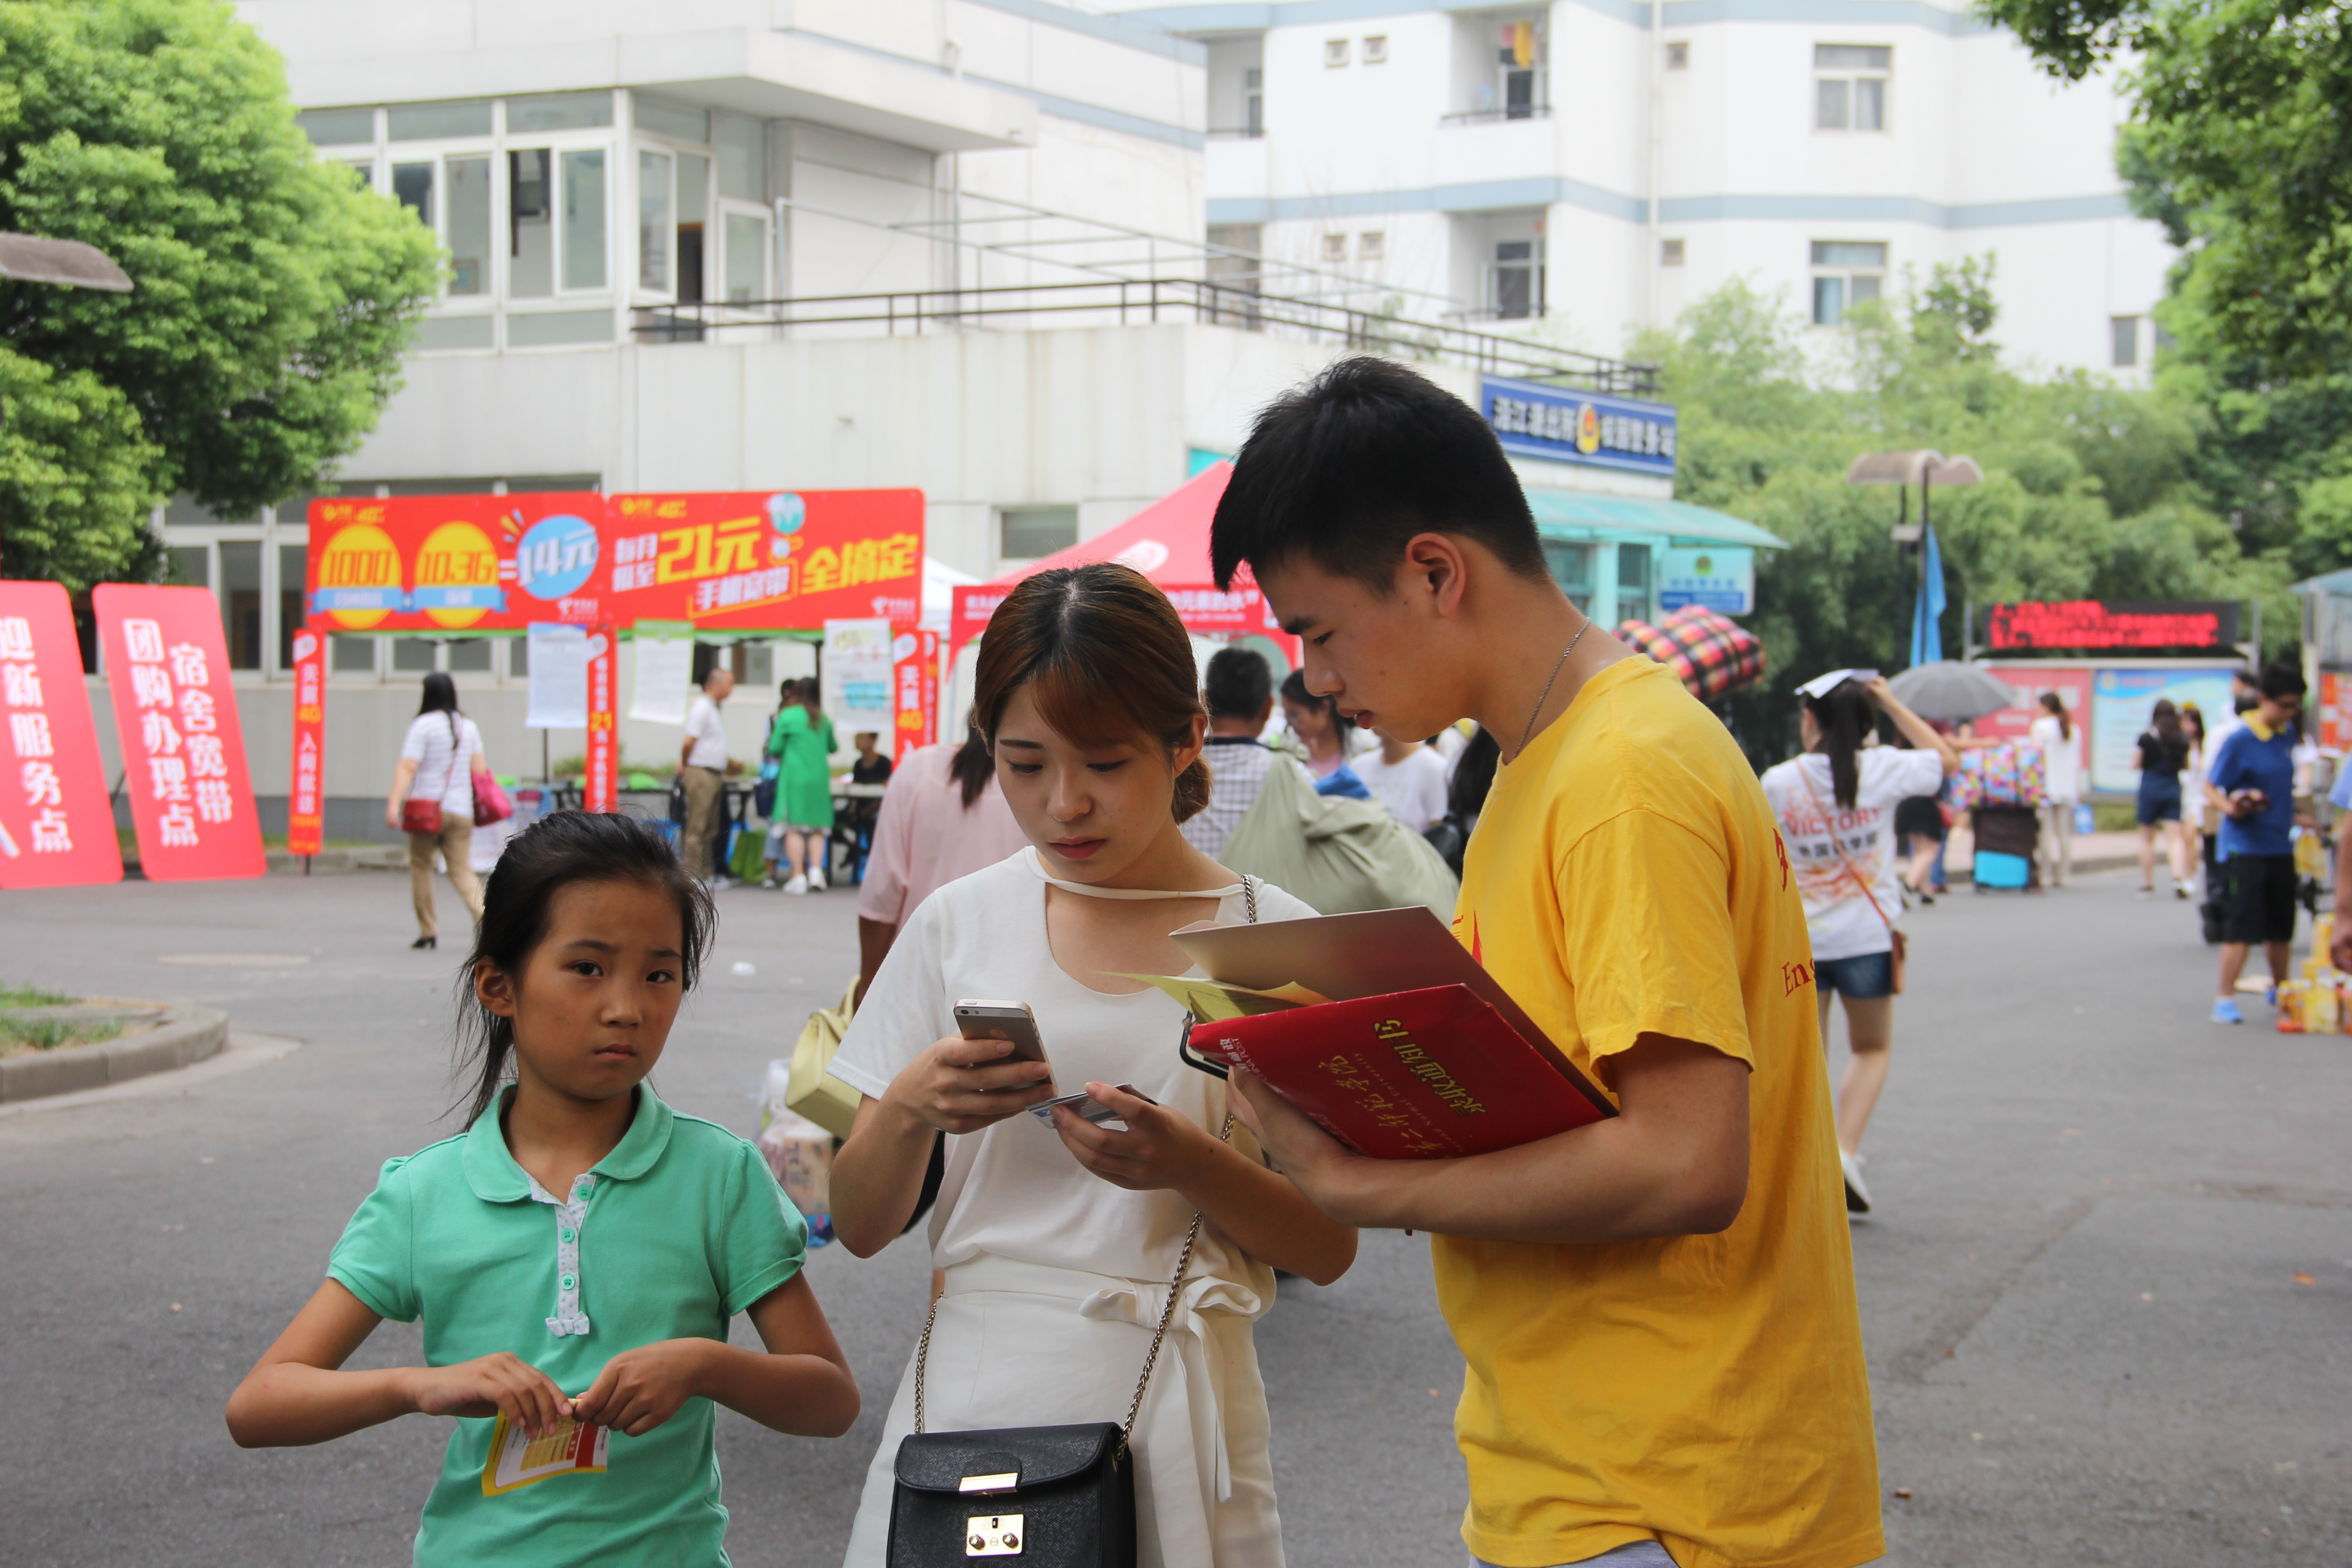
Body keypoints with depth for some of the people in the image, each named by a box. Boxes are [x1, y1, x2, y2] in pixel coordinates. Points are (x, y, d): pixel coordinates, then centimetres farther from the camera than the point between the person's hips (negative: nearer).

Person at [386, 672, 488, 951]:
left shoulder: (423, 725, -6)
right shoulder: (469, 726, 10)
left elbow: (407, 768, -14)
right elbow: (480, 768, 10)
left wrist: (394, 803, -20)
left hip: (427, 805, -4)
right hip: (461, 810, 4)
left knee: (420, 865, 10)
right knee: (462, 871, 3)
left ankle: (428, 931, 11)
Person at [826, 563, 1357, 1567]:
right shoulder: (958, 924, 4)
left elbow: (1328, 1250, -2)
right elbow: (859, 1227, 5)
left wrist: (1190, 1164, -20)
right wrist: (907, 1110, -15)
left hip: (1168, 1413, -1)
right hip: (967, 1400, 2)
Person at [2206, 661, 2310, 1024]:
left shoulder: (2287, 735, 7)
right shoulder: (2240, 741, -14)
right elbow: (2211, 787, -12)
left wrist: (2297, 814, 24)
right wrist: (2230, 807, -30)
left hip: (2280, 847, 7)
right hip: (2244, 848, -7)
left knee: (2281, 926, 16)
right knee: (2241, 928, -9)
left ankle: (2280, 990, 34)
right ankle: (2225, 999, -1)